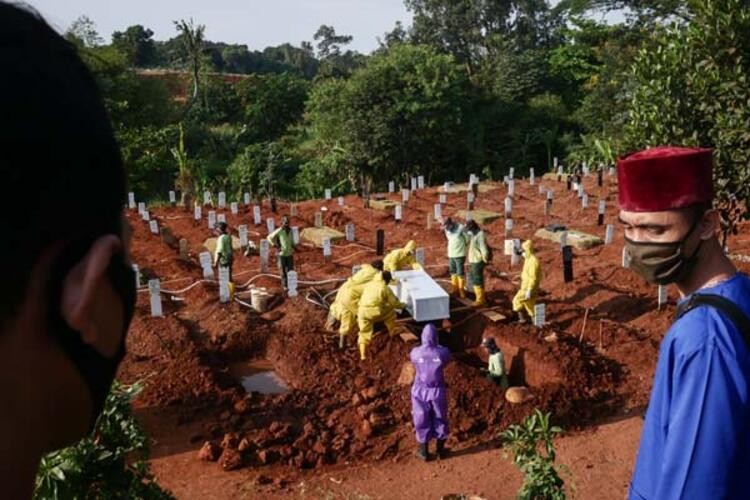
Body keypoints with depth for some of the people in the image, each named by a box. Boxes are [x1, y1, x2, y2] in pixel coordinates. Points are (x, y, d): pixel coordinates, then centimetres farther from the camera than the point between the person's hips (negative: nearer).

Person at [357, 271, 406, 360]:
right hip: (376, 312, -4)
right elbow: (394, 303, 9)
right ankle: (392, 332, 37)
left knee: (364, 333, 13)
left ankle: (363, 355, 3)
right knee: (390, 312, 24)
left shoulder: (368, 285, 19)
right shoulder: (386, 288, 4)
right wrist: (402, 305, 29)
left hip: (362, 311, 4)